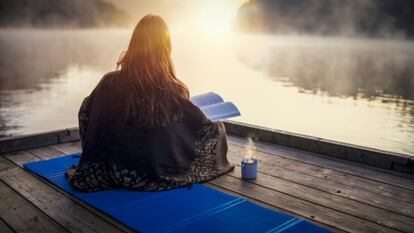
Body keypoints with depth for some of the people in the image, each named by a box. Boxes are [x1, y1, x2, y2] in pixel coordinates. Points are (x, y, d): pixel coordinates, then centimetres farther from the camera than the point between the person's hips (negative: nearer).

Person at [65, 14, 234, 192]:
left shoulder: (110, 83, -17)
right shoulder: (173, 91, -24)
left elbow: (85, 113, 2)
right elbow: (207, 129, -12)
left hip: (118, 174, 3)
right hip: (163, 175, -2)